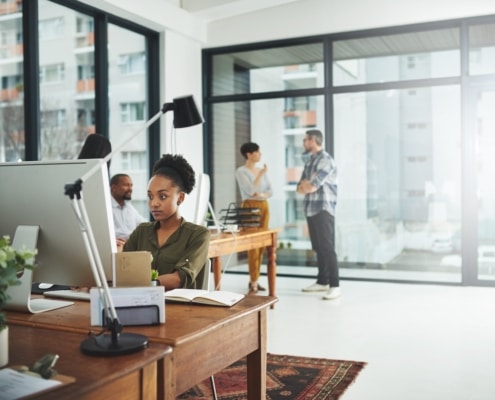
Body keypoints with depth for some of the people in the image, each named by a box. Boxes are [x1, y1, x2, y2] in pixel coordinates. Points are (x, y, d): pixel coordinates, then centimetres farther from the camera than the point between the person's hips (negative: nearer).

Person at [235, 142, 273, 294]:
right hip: (250, 207, -7)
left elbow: (270, 191, 9)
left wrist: (261, 194, -12)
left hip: (264, 206, 7)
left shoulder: (261, 170, 13)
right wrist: (261, 174, -11)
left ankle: (254, 279, 15)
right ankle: (253, 283, -6)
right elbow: (250, 190, -18)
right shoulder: (241, 171, -6)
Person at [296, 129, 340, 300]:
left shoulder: (326, 160, -11)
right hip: (311, 210, 9)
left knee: (327, 247, -8)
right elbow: (300, 187, 13)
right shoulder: (310, 161, 17)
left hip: (323, 210, -9)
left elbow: (311, 186, -18)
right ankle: (322, 281, 21)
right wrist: (307, 184, -7)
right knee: (318, 248, 12)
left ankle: (335, 286, -6)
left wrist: (306, 185, 3)